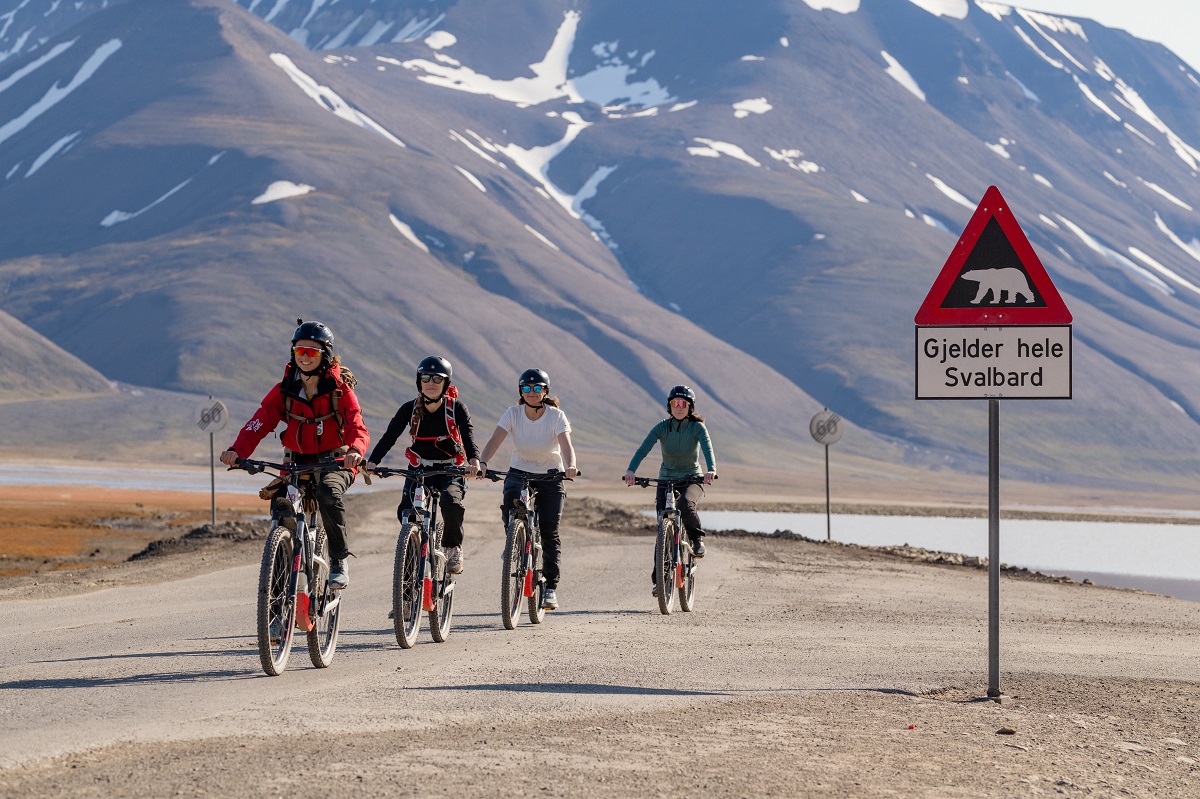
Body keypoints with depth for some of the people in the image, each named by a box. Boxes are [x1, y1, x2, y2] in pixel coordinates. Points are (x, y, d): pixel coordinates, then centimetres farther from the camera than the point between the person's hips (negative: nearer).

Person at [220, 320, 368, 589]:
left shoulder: (339, 389, -8)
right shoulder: (284, 390, -1)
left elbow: (358, 428, -20)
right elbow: (259, 423, -12)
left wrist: (355, 450, -44)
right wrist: (237, 451, -32)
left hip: (334, 462, -3)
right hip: (297, 462, 3)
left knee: (328, 493, -35)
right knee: (280, 504, -23)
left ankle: (339, 561, -21)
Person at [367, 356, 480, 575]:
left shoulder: (456, 408, -7)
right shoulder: (410, 409, -3)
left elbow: (468, 436, -20)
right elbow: (390, 436, -12)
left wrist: (474, 461, -41)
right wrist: (372, 462, -29)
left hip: (450, 470, -2)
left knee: (451, 502, -32)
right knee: (406, 512, -21)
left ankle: (454, 549, -8)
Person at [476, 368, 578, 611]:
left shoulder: (556, 416, -12)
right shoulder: (513, 413, -9)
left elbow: (566, 445, -25)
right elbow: (495, 440, -21)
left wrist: (570, 466, -47)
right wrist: (481, 463, -39)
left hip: (549, 476, -1)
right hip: (518, 474, 1)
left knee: (549, 531, -8)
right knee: (510, 514, -27)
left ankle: (550, 588, -1)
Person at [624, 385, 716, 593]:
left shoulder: (697, 427, -11)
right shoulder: (662, 427, -8)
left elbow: (708, 449, -26)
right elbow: (643, 450, -20)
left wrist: (711, 470, -47)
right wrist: (631, 470, -38)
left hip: (692, 480, -2)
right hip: (666, 479, 2)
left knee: (685, 504, -35)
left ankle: (697, 538, -7)